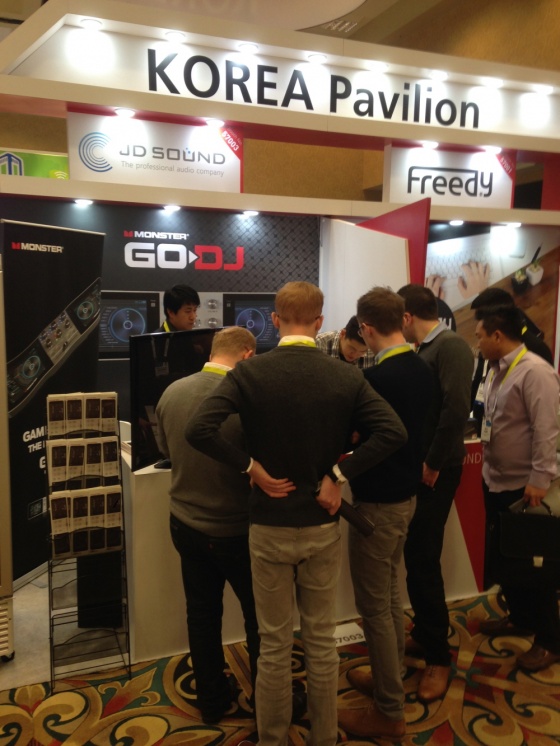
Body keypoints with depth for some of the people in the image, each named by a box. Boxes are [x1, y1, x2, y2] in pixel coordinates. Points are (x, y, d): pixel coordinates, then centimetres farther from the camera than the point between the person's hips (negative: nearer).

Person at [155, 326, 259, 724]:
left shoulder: (172, 392, -6)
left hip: (185, 524, 5)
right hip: (235, 530, -5)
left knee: (202, 613, 20)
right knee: (260, 616, 16)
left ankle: (212, 700, 36)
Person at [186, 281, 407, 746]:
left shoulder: (250, 372, -12)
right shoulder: (347, 376, -7)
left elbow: (199, 429, -23)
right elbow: (394, 432, -15)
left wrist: (252, 467, -13)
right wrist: (338, 475, -12)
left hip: (269, 527, -1)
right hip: (324, 526, 2)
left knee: (274, 645, 15)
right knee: (322, 641, 18)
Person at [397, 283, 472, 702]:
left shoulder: (451, 346, -15)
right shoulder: (426, 350, 11)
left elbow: (457, 409, -24)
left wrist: (433, 464, -19)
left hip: (436, 471, -8)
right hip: (418, 467, 8)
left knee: (424, 560, -2)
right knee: (416, 557, 15)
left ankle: (439, 655, 13)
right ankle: (425, 634, 32)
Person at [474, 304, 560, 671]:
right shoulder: (497, 370, 8)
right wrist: (488, 470, 14)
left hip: (524, 487, -9)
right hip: (496, 482, 9)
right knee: (501, 556, 19)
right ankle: (521, 617, 39)